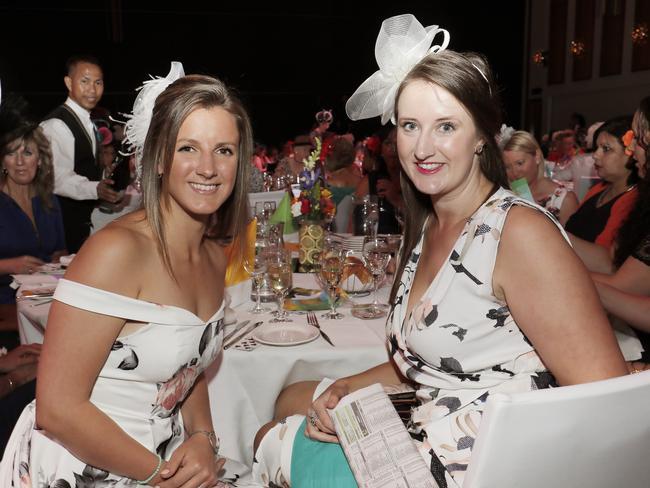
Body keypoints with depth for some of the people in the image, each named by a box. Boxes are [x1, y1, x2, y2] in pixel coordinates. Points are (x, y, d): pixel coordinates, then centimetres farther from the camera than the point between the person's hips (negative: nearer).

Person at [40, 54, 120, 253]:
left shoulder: (87, 122, 14)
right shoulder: (56, 125, -17)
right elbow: (60, 179, -26)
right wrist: (95, 189, -40)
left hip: (88, 217, 9)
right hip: (66, 222, -9)